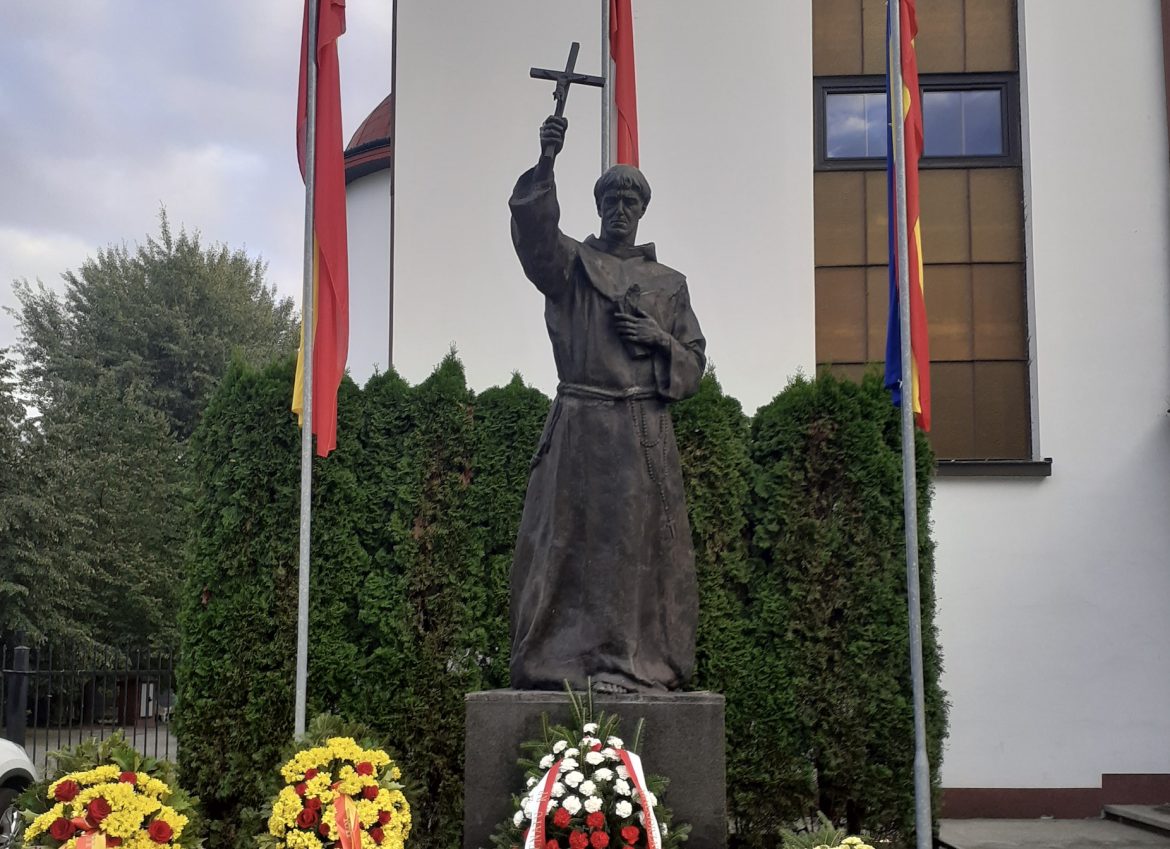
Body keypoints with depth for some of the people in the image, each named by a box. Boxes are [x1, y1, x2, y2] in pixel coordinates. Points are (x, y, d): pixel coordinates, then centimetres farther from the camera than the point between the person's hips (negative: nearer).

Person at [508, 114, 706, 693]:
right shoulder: (571, 265, 8)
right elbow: (534, 233, -14)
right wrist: (545, 165, -28)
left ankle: (642, 662, 5)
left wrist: (658, 340, -5)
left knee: (642, 546, 0)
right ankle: (560, 661, -2)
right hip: (581, 426, -2)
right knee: (571, 540, -6)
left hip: (645, 433, 2)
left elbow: (693, 361, 16)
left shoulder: (669, 284, 15)